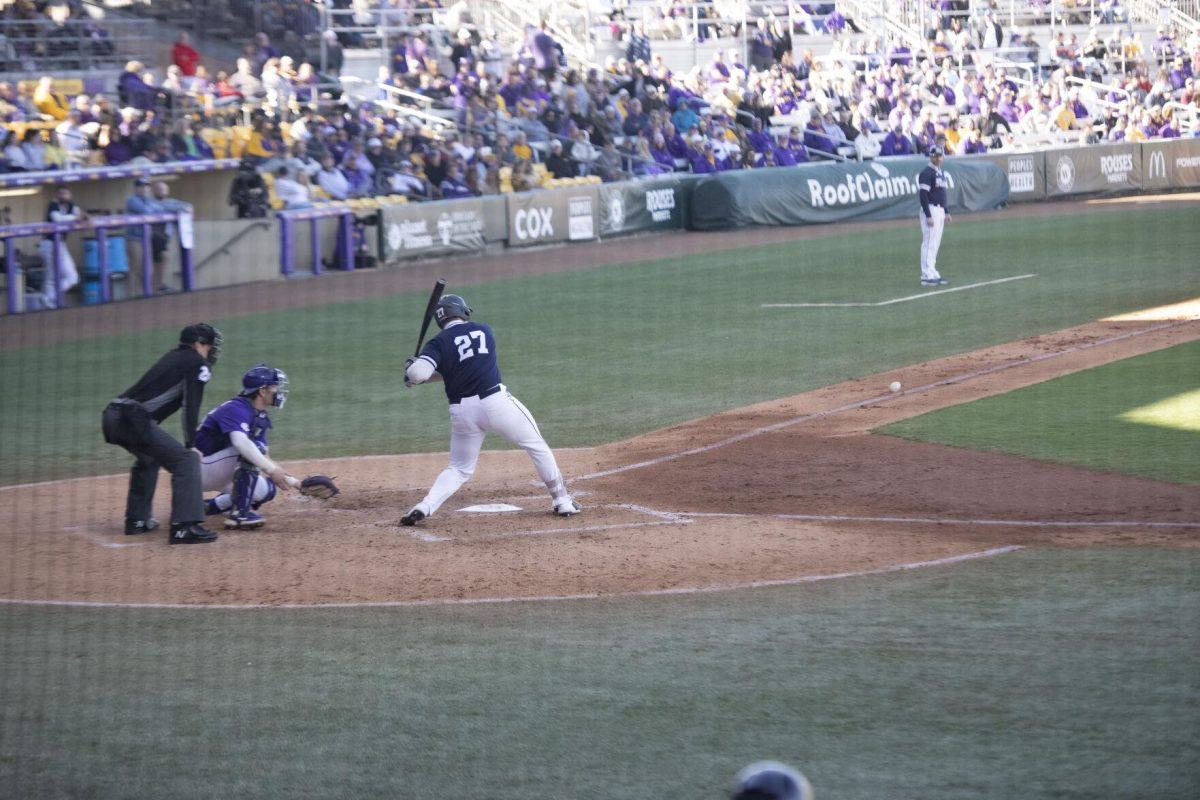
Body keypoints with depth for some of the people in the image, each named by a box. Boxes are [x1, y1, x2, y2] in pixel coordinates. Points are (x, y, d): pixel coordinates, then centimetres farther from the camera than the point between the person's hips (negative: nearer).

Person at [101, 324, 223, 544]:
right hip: (134, 419, -9)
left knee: (148, 458, 34)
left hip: (112, 417, 9)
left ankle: (137, 519, 38)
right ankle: (184, 527, -21)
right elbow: (191, 406, -7)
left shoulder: (172, 357, 26)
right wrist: (190, 444, -9)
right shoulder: (197, 363, 1)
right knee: (186, 460, -10)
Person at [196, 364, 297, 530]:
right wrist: (272, 469, -45)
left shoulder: (260, 417, 9)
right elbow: (240, 442, -40)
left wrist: (288, 480, -3)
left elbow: (263, 458, 9)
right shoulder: (236, 410, -22)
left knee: (266, 490, 1)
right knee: (248, 451, -29)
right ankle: (239, 513, -28)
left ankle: (212, 505, 13)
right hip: (201, 471, -10)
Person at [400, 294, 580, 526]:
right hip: (496, 401, -1)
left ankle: (424, 507, -3)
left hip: (462, 410, 1)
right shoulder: (484, 331, 13)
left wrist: (410, 369, 11)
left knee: (459, 468, 15)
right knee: (538, 447, 17)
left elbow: (418, 374, -11)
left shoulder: (438, 344, 3)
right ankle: (562, 501, 17)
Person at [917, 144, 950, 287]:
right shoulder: (927, 173, -13)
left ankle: (932, 273, 16)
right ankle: (927, 276, -11)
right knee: (929, 244, -10)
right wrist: (928, 216, -23)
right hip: (930, 210, -9)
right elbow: (923, 195, -18)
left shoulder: (941, 172, 17)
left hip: (939, 210, 9)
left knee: (935, 244, 11)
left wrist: (946, 212, 21)